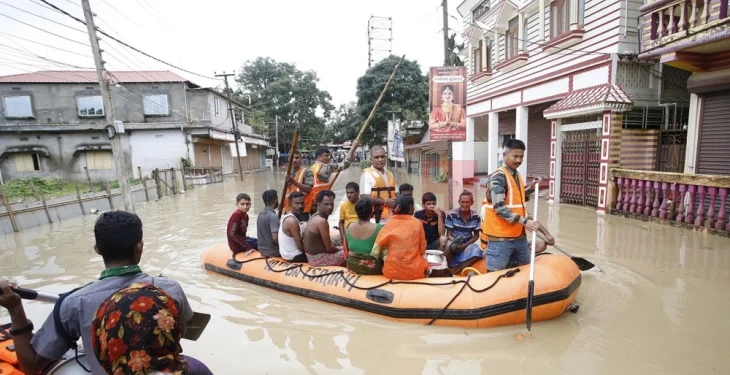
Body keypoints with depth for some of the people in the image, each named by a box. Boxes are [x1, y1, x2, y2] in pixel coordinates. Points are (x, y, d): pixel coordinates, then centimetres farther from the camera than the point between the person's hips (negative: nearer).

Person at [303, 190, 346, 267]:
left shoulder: (314, 217, 5)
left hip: (312, 255, 9)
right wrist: (340, 249, -1)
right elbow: (329, 248, -19)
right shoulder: (321, 221, -24)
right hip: (318, 259, -9)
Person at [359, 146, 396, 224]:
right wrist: (385, 202, -16)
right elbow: (364, 197, -15)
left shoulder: (390, 174, 15)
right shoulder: (367, 174, -7)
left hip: (391, 218, 7)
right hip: (375, 219, -7)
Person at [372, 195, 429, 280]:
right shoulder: (417, 223, -6)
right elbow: (422, 249, 2)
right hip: (414, 271, -1)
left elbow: (379, 246, -4)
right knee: (424, 264, 29)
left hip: (392, 271, 1)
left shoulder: (388, 224, -5)